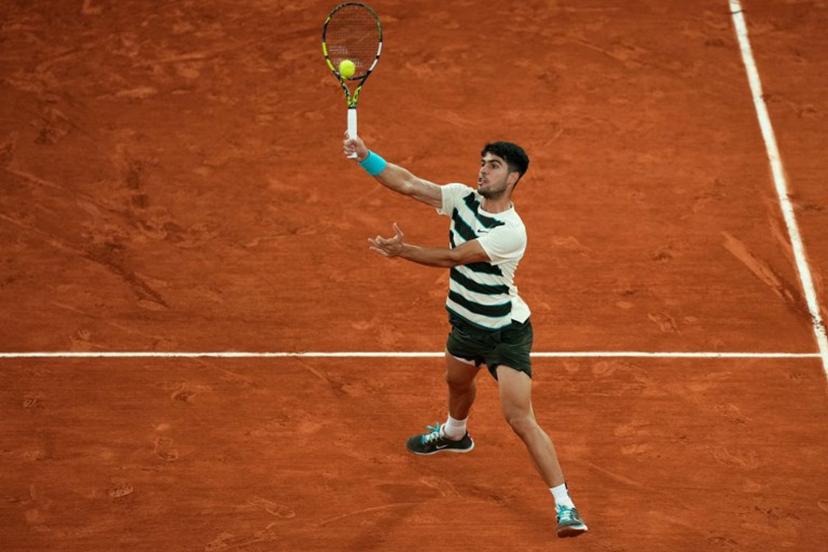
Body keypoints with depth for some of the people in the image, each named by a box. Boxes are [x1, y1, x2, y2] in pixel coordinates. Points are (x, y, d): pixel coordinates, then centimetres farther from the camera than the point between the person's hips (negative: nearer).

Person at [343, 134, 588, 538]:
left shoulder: (510, 232, -29)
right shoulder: (463, 198, -8)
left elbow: (453, 257, -28)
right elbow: (409, 184, -15)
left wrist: (402, 251, -26)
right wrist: (365, 156, -27)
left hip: (506, 333, -8)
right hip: (466, 324, 8)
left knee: (520, 419, -16)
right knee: (457, 381, 35)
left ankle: (565, 507, -13)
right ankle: (454, 434, 69)